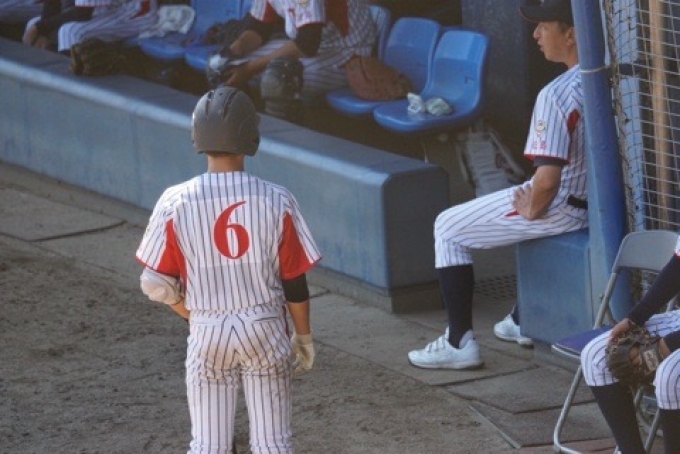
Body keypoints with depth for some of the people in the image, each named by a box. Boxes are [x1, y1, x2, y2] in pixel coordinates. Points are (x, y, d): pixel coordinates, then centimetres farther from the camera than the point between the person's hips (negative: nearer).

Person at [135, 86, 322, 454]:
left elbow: (156, 283, -5)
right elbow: (294, 282, -4)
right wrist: (303, 336, 11)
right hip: (265, 328, 0)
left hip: (207, 332, 0)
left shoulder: (175, 203, -11)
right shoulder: (277, 201, -10)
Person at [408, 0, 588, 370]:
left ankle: (459, 342, 10)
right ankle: (524, 321, 47)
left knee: (449, 228, 10)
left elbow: (548, 179, -32)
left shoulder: (556, 96, -27)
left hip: (562, 209, -8)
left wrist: (530, 209, -10)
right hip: (598, 200, 8)